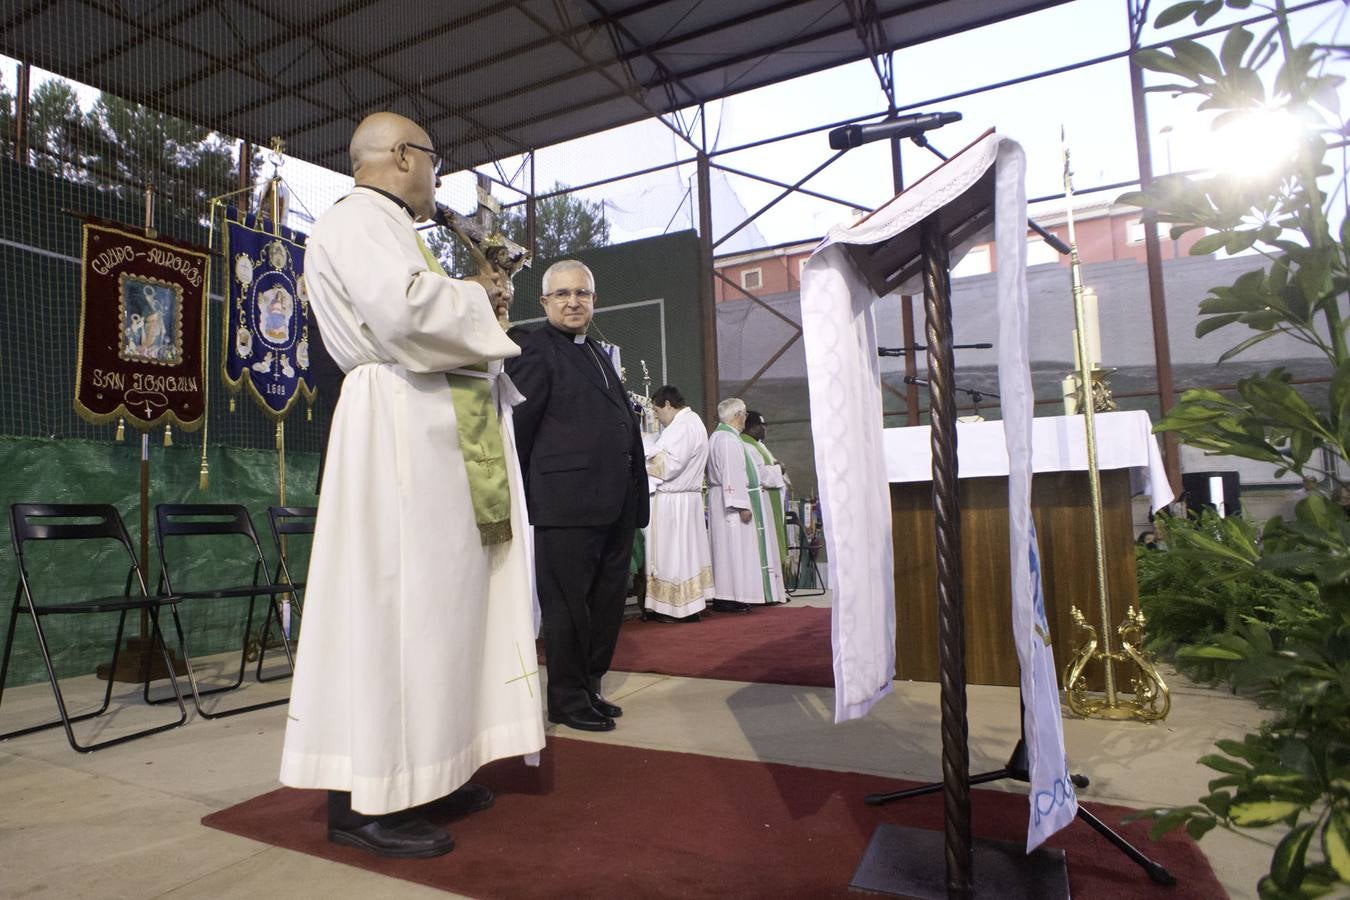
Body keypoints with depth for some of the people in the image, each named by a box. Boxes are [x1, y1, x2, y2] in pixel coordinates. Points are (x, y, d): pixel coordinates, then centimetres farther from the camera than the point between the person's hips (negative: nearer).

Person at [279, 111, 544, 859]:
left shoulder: (386, 228, 26)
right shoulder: (355, 219, -6)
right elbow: (404, 308, -24)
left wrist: (467, 305, 15)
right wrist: (475, 298, -7)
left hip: (434, 431, 10)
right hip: (398, 429, -10)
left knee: (439, 597, 10)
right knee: (393, 603, -8)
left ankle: (423, 767, 19)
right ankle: (363, 798, 2)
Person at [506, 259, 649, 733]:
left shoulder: (598, 353, 21)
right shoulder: (535, 349, -5)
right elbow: (519, 425, -10)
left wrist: (633, 491, 16)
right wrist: (524, 491, -9)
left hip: (614, 502, 9)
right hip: (567, 501, -9)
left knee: (607, 601, 15)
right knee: (568, 602, 1)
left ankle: (590, 688, 29)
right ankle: (567, 699, 15)